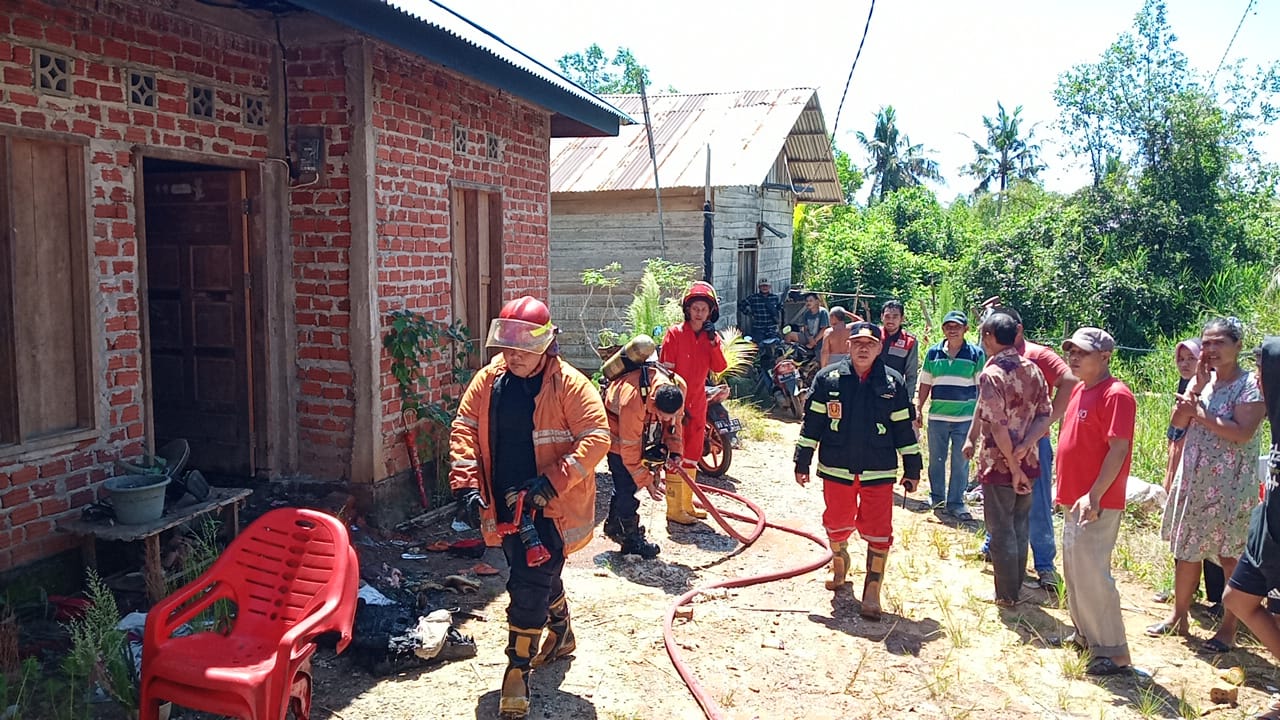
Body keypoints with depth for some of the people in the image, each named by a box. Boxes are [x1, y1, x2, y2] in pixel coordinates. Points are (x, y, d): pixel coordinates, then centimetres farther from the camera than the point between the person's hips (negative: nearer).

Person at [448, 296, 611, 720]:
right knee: (540, 577, 23)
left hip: (551, 507, -6)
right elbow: (464, 429, 2)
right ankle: (561, 635, 48)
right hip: (506, 505, 6)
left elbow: (597, 437, -19)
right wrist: (466, 482, -11)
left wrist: (552, 482, -27)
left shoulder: (569, 385, -14)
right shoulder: (488, 381, 1)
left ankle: (517, 670, 8)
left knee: (529, 586, -8)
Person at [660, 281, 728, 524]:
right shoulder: (675, 333, -9)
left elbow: (719, 368, -4)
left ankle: (686, 504, 26)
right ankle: (674, 510, 3)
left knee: (692, 454, 14)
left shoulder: (711, 336, 8)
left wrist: (713, 340, -14)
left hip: (698, 401, 6)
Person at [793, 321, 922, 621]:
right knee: (837, 523, 16)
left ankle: (872, 593, 11)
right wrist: (802, 462, 1)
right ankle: (839, 563, 46)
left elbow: (904, 428, 5)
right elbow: (812, 422, 2)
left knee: (878, 532, 0)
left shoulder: (893, 382, 0)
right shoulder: (828, 378, -2)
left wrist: (912, 468, 7)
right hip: (836, 468, 1)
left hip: (879, 471, -1)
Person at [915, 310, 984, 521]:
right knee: (936, 460, 10)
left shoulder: (976, 354, 0)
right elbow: (925, 384, 10)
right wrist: (918, 410, 5)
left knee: (961, 462, 3)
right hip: (937, 416, 2)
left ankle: (956, 503, 13)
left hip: (965, 418, -2)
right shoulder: (933, 353, 6)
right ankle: (936, 499, 24)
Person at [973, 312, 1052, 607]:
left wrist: (1013, 467, -15)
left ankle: (1007, 595, 14)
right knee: (1020, 527, 17)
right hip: (1028, 462, 6)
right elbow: (1044, 416, 0)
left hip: (999, 464, -6)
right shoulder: (1033, 370, 3)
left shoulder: (991, 374, -18)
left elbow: (998, 426, -21)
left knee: (1002, 530, 5)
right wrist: (1024, 447, -10)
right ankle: (1016, 588, 28)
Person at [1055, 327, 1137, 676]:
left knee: (1091, 575, -7)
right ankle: (1085, 634, 33)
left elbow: (1118, 449, -21)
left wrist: (1094, 495, -25)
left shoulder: (1116, 395, -16)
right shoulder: (1079, 390, 12)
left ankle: (1114, 652, 3)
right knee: (1074, 572, 18)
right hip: (1073, 500, 10)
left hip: (1096, 504, -10)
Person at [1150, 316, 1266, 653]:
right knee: (1185, 550, 13)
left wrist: (1199, 413, -18)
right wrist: (1197, 384, -9)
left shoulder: (1251, 384, -10)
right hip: (1193, 480, 6)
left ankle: (1228, 628, 15)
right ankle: (1178, 616, 26)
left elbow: (1242, 433, -22)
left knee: (1231, 557, 3)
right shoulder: (1203, 379, 8)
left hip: (1230, 486, -6)